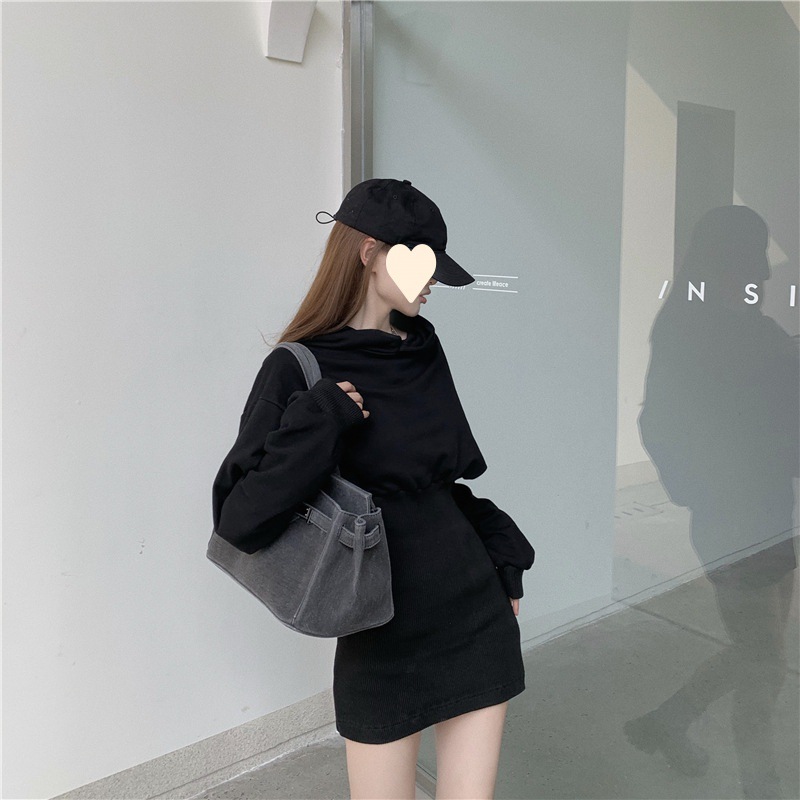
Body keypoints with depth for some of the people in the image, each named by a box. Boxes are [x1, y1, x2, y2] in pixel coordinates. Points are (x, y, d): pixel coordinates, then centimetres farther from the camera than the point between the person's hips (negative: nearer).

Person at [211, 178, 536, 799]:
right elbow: (239, 521, -18)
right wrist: (322, 418, -25)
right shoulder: (301, 371, -12)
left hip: (478, 614, 5)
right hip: (384, 637, -4)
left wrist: (504, 560, 12)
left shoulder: (423, 347, 5)